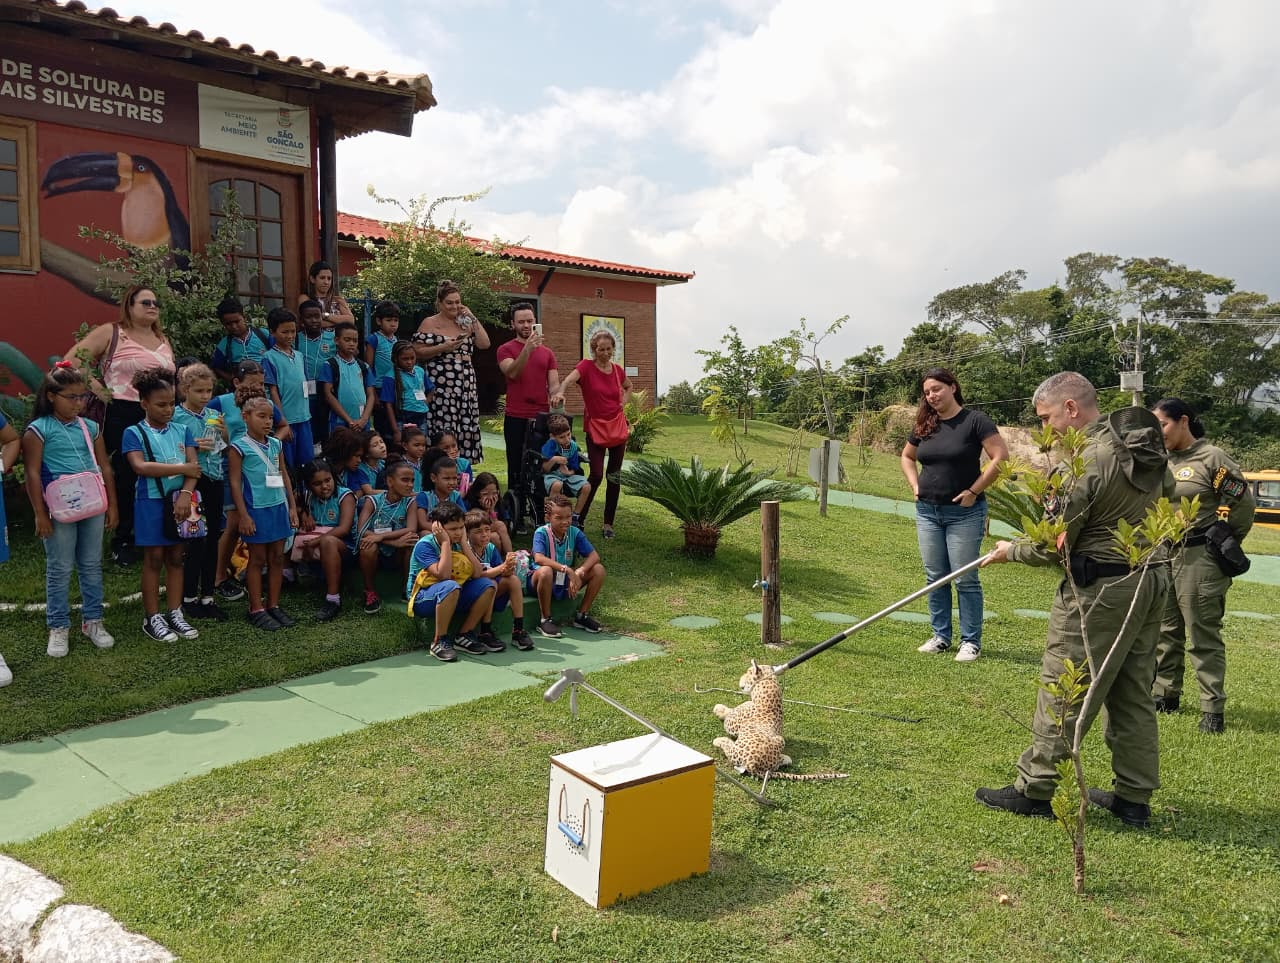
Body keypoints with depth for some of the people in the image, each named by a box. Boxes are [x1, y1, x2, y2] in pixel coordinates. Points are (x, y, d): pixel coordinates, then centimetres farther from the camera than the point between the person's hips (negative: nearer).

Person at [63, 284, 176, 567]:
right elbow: (73, 359, -6)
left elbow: (172, 376, 23)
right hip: (123, 416, -5)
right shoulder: (110, 333, -2)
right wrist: (95, 385, -9)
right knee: (124, 479, 2)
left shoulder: (163, 340, 16)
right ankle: (121, 541, 14)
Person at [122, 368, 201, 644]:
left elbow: (194, 465, -4)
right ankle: (152, 618, 12)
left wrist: (186, 492, -20)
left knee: (176, 557, 10)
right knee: (154, 559, 3)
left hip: (179, 501, 4)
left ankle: (175, 613, 19)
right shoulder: (134, 433, -5)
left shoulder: (181, 431, 6)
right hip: (151, 503, -4)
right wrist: (182, 468, -19)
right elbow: (140, 467, -20)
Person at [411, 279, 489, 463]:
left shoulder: (465, 323, 17)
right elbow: (417, 352, -4)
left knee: (466, 430, 1)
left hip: (465, 385, 5)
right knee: (444, 434, -10)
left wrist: (472, 319, 4)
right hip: (441, 386, -5)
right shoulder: (430, 323, 2)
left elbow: (484, 344, 6)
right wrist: (443, 347, -13)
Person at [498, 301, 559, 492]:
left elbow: (554, 384, 9)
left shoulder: (547, 352, 14)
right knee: (517, 469, 0)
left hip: (542, 418, 3)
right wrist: (527, 349, -26)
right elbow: (512, 373, -15)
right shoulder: (506, 349, 4)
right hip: (516, 419, -3)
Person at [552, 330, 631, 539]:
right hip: (595, 428, -4)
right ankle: (579, 519, 6)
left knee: (614, 476, 6)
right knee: (596, 475, -13)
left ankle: (608, 524, 17)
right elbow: (570, 378, -31)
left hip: (618, 426, 4)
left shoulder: (618, 370, 5)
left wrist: (623, 401, 7)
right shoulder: (586, 366, -10)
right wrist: (561, 392, -53)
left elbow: (628, 386, 27)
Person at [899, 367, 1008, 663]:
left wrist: (974, 490, -15)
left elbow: (1001, 457, -15)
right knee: (935, 578, 10)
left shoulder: (974, 421, -9)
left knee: (965, 579, -1)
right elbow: (907, 456, 24)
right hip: (927, 511, 6)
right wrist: (915, 486, 9)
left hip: (964, 513, -6)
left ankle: (971, 641, 9)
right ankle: (940, 636, 21)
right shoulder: (924, 426, 8)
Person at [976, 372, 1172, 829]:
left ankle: (1037, 788, 11)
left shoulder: (1084, 461, -20)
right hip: (1153, 579, 9)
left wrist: (1010, 551, 4)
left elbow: (1051, 548, -15)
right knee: (1133, 693, 15)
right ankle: (1134, 797, 23)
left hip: (1101, 589, -9)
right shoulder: (1149, 447, 6)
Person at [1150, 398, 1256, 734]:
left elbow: (1243, 504, -6)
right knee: (1165, 631, 14)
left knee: (1203, 637, -2)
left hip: (1199, 559, -6)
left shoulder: (1212, 458, -9)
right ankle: (1166, 695, 27)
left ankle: (1213, 709, 5)